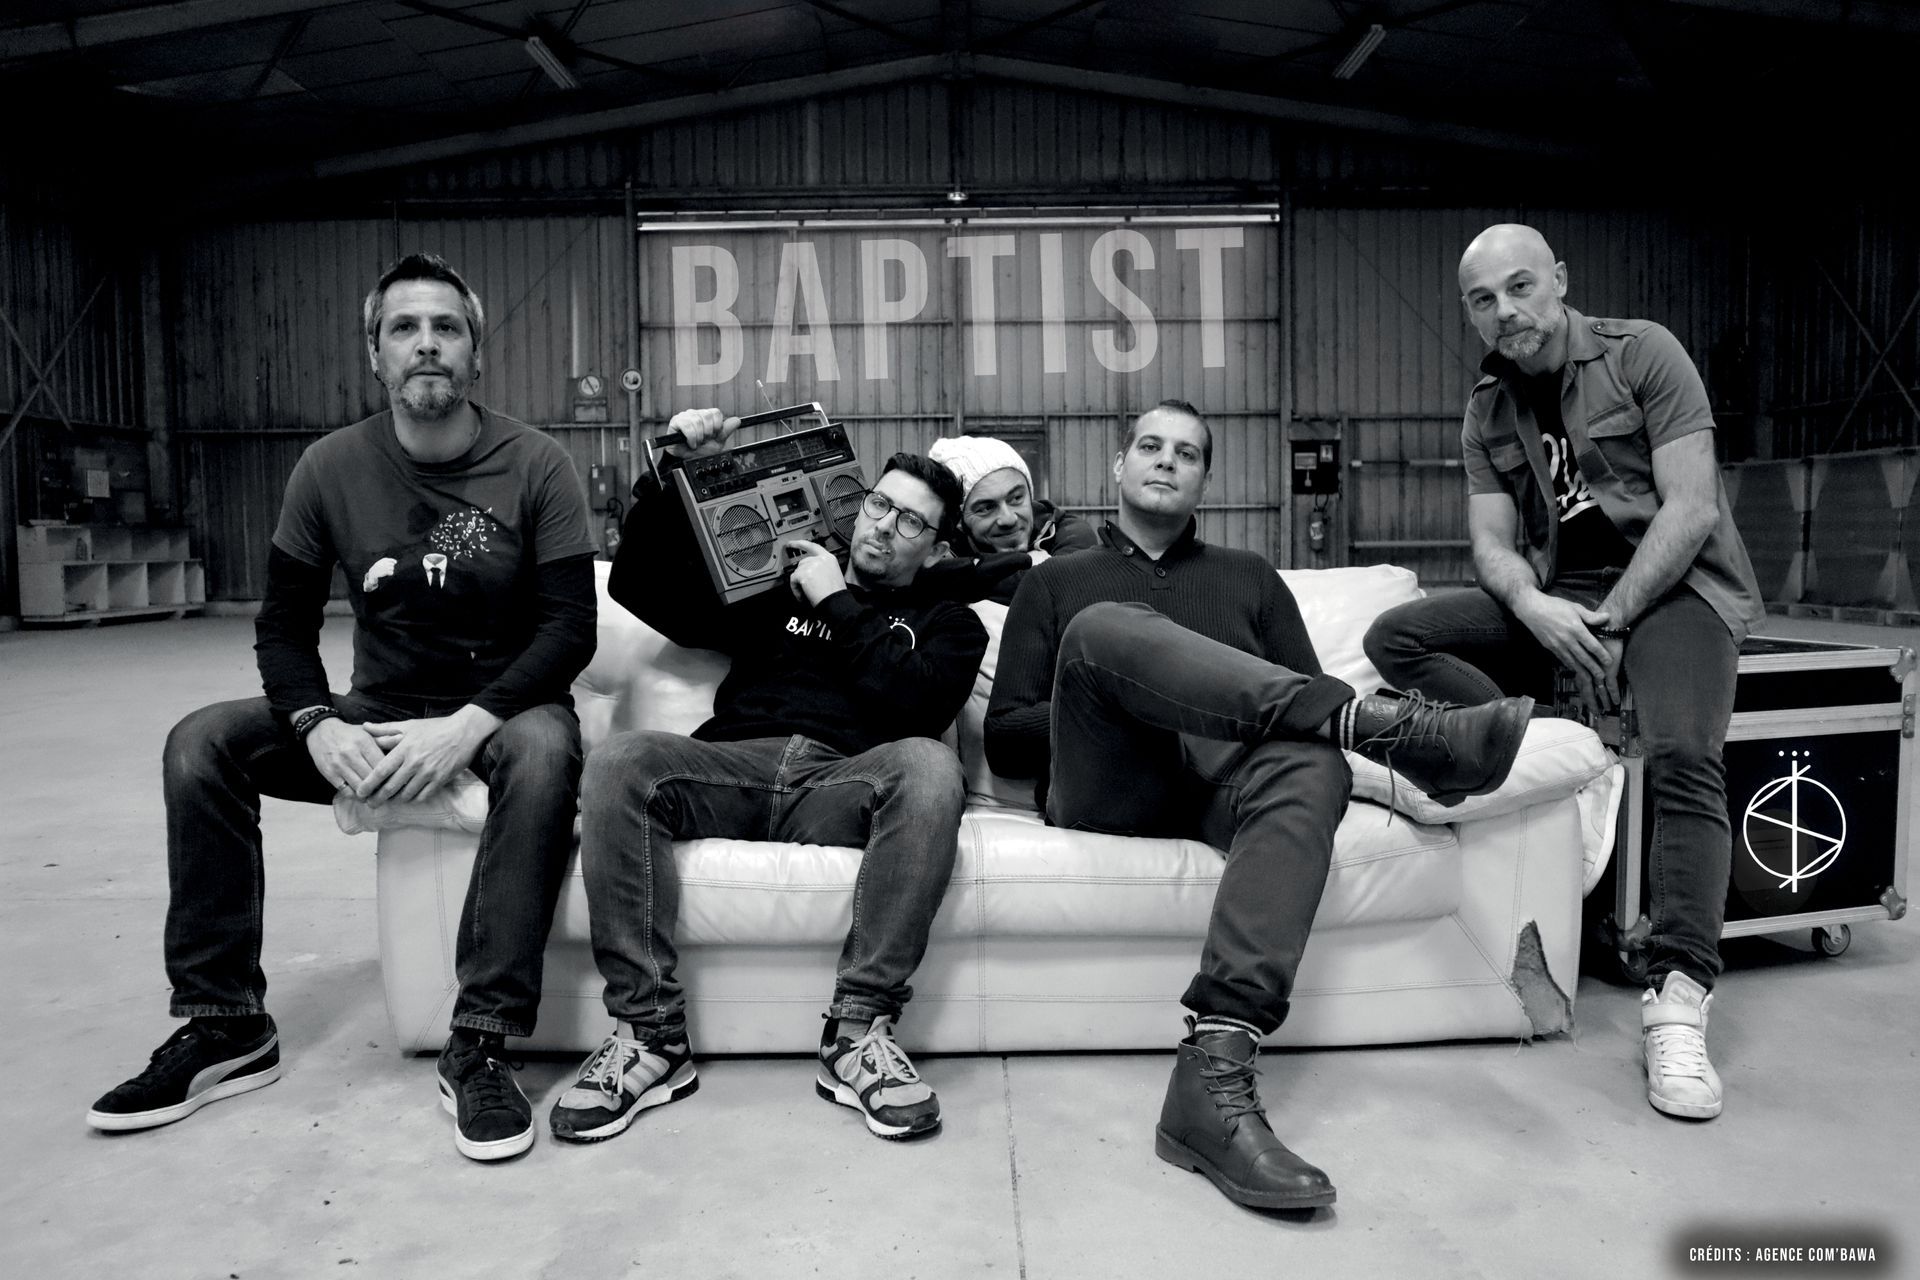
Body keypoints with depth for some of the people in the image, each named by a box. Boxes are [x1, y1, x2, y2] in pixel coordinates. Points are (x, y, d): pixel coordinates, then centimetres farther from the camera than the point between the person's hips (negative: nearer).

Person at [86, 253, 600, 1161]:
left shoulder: (533, 465, -9)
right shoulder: (332, 469, 0)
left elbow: (571, 628, -14)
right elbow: (283, 625, 3)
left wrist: (470, 724, -28)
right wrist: (319, 725, -18)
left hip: (501, 708, -3)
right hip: (378, 710, 4)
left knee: (544, 751, -37)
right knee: (200, 743, -16)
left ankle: (478, 1049, -30)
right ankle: (226, 1028, -6)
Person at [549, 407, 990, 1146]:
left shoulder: (947, 624, 22)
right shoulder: (777, 589, 28)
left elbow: (918, 703, 0)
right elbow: (641, 585, 22)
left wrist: (836, 604, 5)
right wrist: (674, 472, 10)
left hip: (843, 785, -2)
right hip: (732, 765, 2)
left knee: (929, 767, -35)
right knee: (618, 763, -28)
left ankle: (858, 1032, -28)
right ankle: (650, 1033, -22)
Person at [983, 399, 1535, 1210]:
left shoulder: (1249, 578, 28)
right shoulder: (1057, 583, 24)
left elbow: (1306, 698, 16)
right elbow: (1005, 740, 13)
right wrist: (1103, 701, -5)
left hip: (1224, 773, 1)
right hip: (1105, 787, -1)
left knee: (1313, 766, -36)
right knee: (1107, 627, -31)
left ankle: (1214, 1075, -49)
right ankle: (1392, 725, -40)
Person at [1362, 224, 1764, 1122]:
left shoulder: (1640, 353, -2)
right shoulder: (1487, 412, 11)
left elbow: (1691, 508, -10)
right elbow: (1492, 545, 3)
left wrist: (1611, 623, -18)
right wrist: (1535, 609, -20)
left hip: (1674, 584, -5)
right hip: (1555, 598, 5)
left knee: (1683, 759, -31)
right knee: (1397, 638, -17)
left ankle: (1677, 1000, -31)